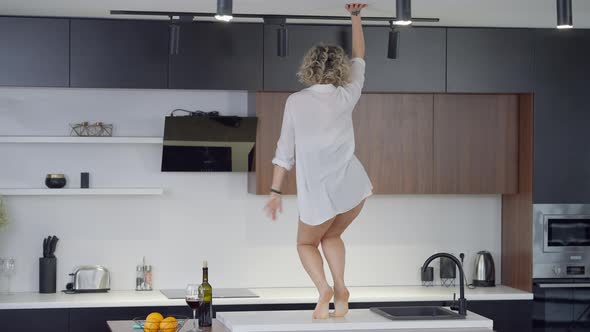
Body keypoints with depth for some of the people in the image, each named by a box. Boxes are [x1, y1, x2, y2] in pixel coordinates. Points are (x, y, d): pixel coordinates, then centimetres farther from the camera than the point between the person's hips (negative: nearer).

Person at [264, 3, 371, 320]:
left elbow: (285, 150, -1)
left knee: (306, 243, 19)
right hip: (352, 186, 2)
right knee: (331, 236, 25)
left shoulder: (296, 101, -2)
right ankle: (340, 288, 3)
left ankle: (324, 288, -9)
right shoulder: (346, 96, 1)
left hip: (318, 191, -2)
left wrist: (275, 192, 6)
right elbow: (359, 58, 17)